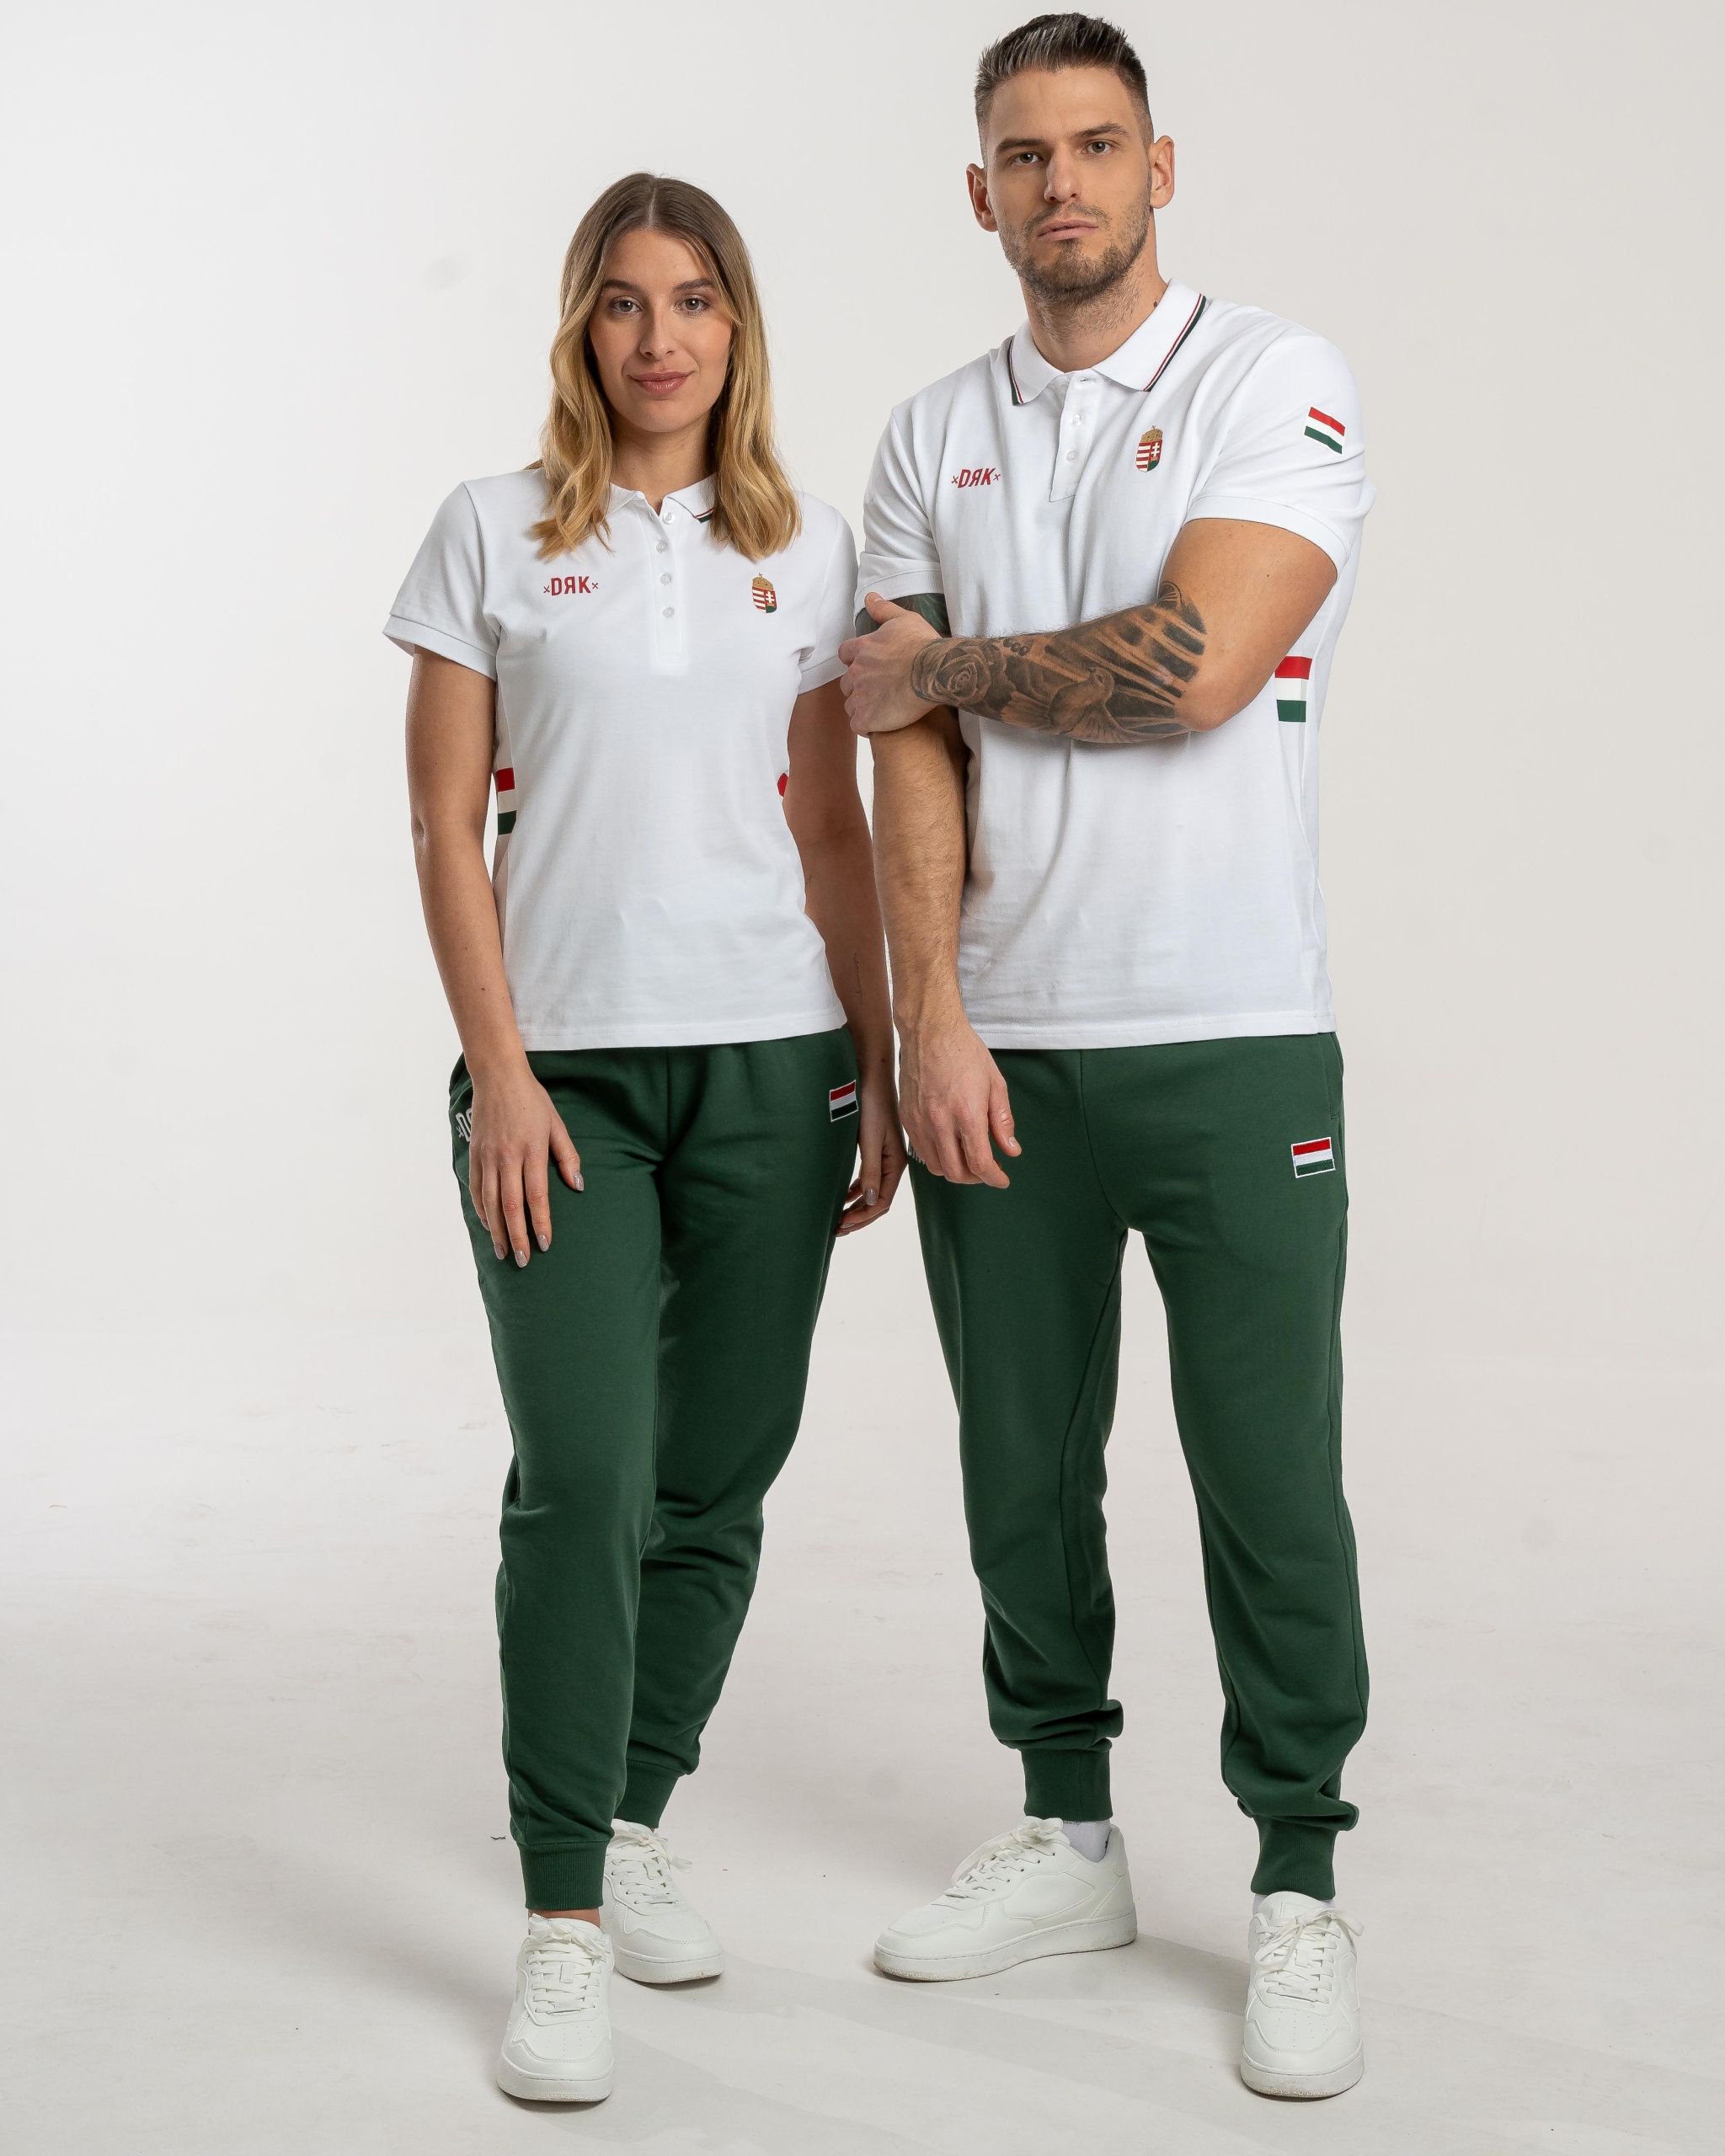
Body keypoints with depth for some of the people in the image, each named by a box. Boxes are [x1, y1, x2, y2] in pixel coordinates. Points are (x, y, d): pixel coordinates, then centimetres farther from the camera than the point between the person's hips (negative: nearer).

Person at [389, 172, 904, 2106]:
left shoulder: (806, 550, 10)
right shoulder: (493, 533, 4)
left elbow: (834, 832, 11)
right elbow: (445, 825, 1)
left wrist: (876, 1073, 6)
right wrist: (498, 1072, -8)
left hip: (770, 1068, 3)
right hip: (563, 1069, -3)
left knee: (718, 1479, 7)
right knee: (580, 1478, -11)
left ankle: (632, 1821, 26)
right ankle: (563, 1924, -4)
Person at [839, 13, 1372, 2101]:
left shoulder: (1276, 382, -3)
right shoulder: (932, 440, 11)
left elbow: (1194, 669, -17)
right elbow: (912, 758, 4)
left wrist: (946, 665, -2)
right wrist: (934, 1018, -7)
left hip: (1233, 1042, -4)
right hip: (1001, 1052, 4)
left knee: (1270, 1480, 0)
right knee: (1024, 1466, 11)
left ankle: (1297, 1892, 14)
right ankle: (1064, 1835, 27)